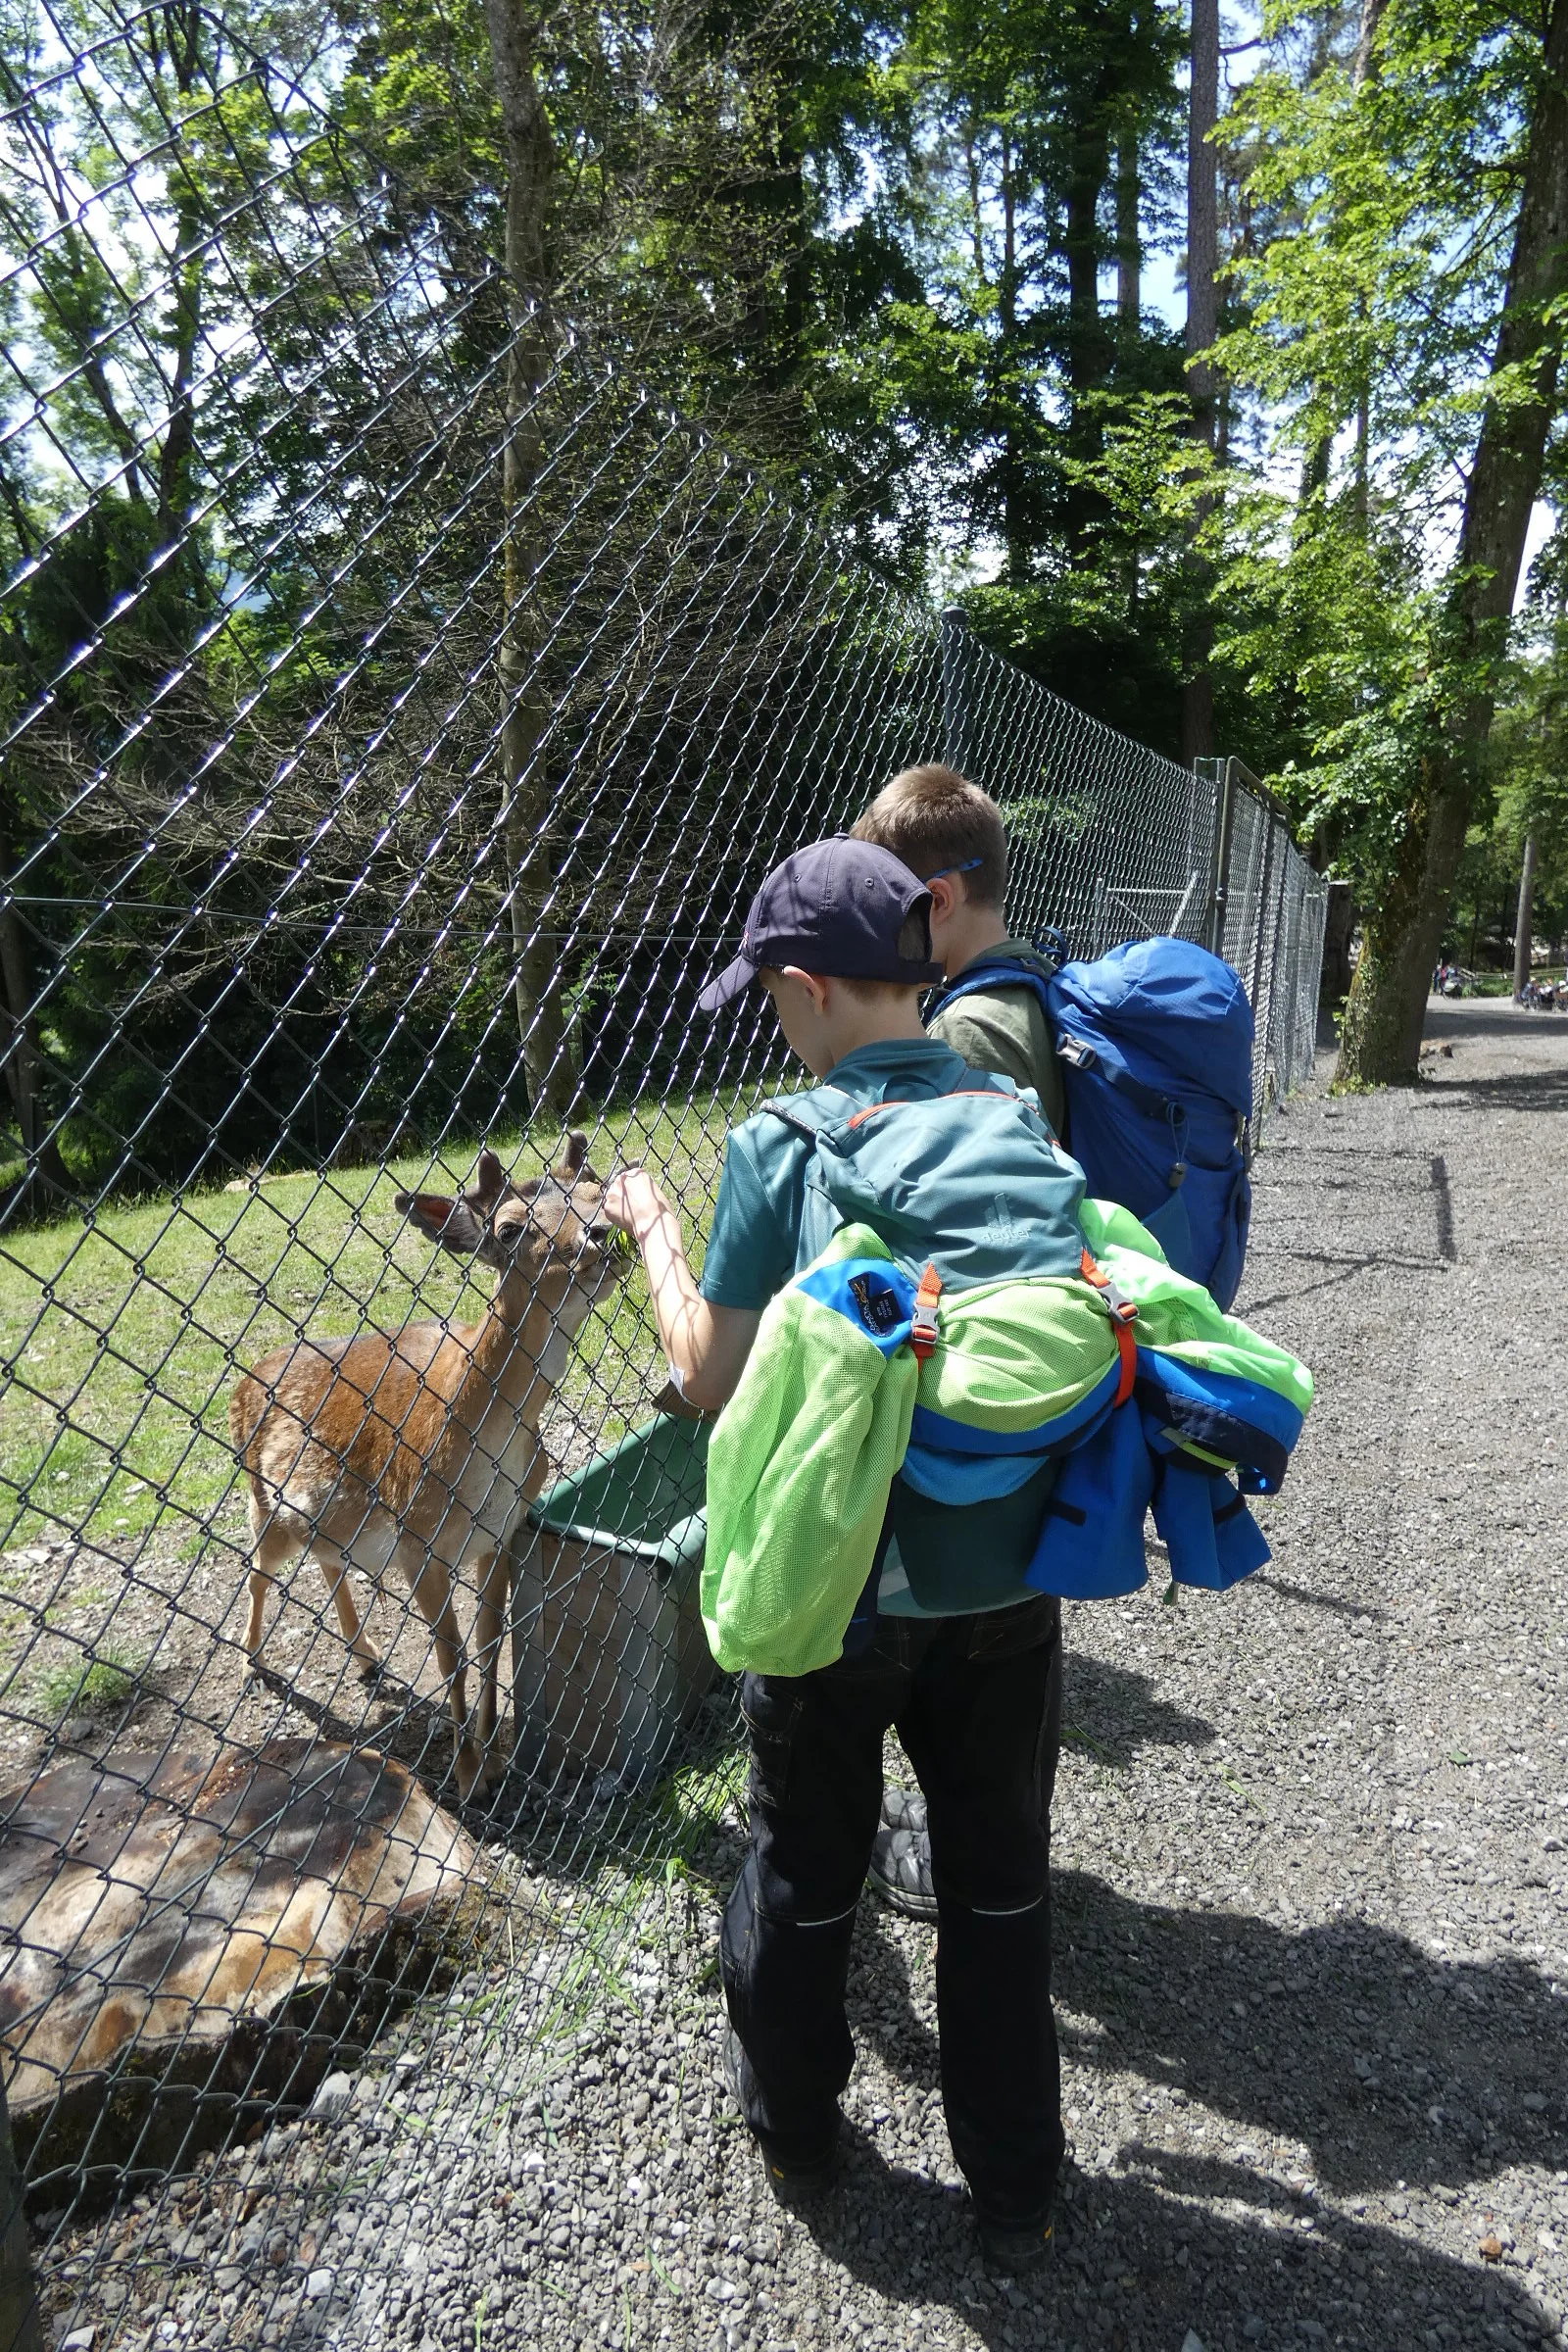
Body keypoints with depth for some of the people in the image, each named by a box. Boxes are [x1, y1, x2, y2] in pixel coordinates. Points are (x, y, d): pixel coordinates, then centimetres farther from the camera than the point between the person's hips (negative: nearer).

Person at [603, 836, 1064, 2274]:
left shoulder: (781, 1150, -18)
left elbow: (712, 1379, -10)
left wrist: (652, 1231, 4)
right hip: (1004, 1579, 3)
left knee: (805, 1869, 23)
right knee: (999, 1876, 22)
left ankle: (793, 2127, 49)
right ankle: (1016, 2191, 41)